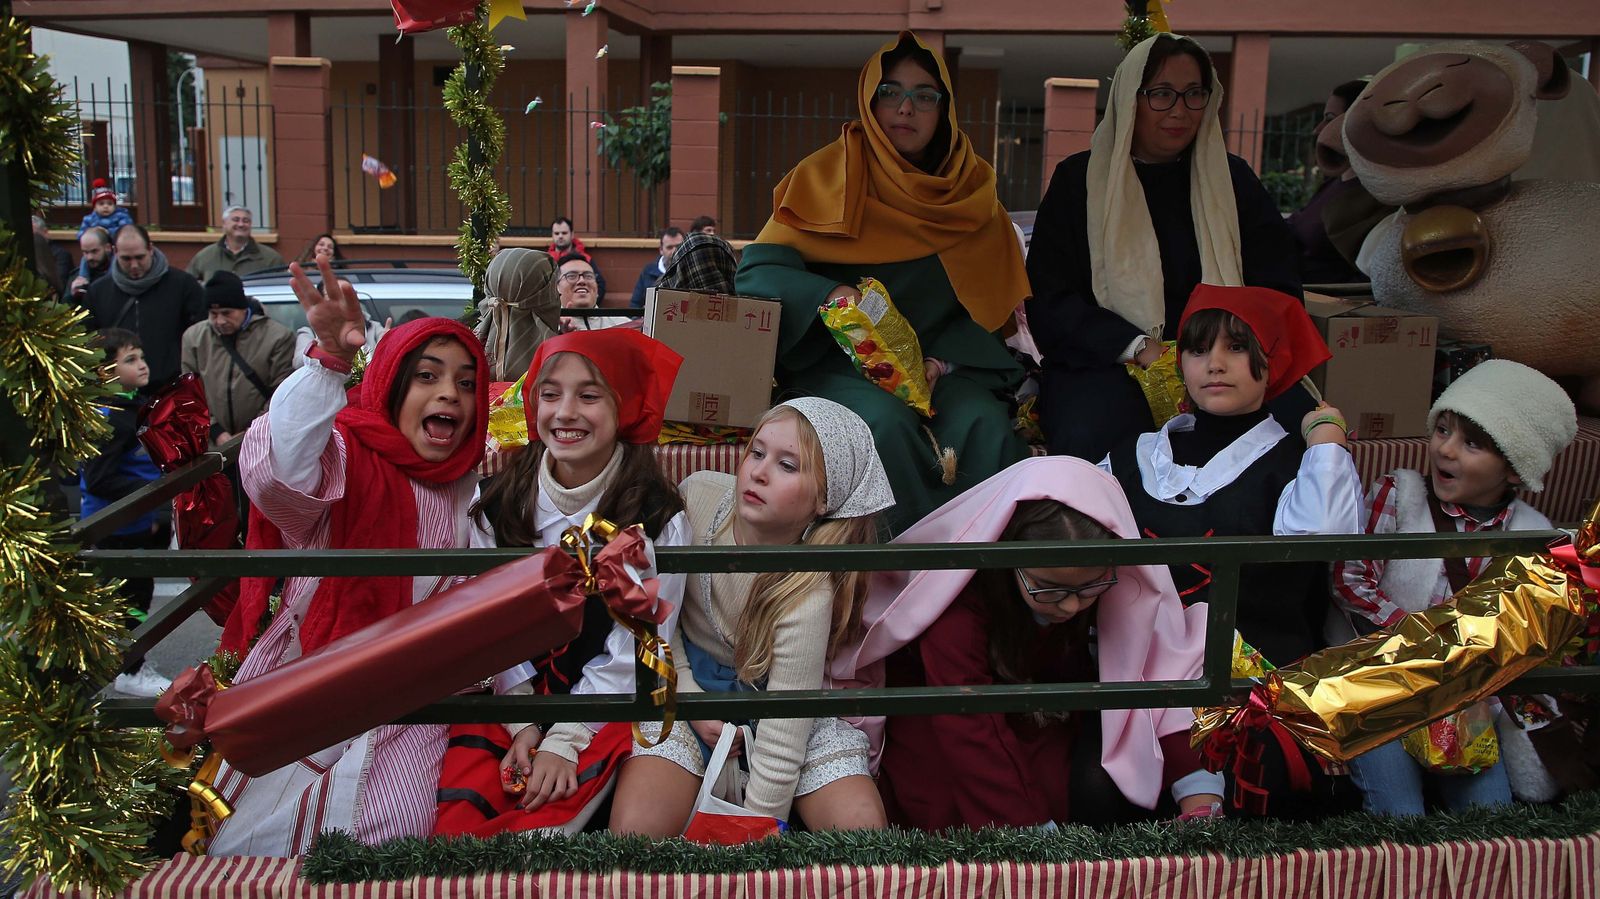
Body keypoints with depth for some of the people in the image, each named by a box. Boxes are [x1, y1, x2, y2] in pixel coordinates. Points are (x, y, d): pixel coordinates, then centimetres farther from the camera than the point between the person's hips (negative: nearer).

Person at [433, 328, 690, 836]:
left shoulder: (658, 519, -9)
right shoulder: (494, 503, 0)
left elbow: (632, 651, -7)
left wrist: (564, 741, -11)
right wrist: (522, 724, -5)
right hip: (510, 695, 3)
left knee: (537, 826, -24)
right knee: (453, 828, -20)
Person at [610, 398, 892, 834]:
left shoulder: (808, 597, -28)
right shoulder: (699, 494, -18)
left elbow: (780, 747, -26)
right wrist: (687, 696, -10)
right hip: (683, 679, 2)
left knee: (863, 825, -20)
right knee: (634, 831, -23)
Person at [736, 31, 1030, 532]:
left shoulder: (972, 188, 10)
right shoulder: (829, 175, 2)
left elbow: (988, 306, 7)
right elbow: (757, 272, -6)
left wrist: (940, 361, -13)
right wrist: (830, 295, -25)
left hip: (941, 366, 2)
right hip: (837, 364, -2)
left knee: (985, 425, -29)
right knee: (886, 420, -34)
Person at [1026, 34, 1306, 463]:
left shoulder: (1233, 179, 16)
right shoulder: (1079, 179, 9)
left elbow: (1279, 286, 11)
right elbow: (1049, 300, 1)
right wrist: (1138, 348, -14)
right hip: (1105, 362, -2)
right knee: (1093, 439, -38)